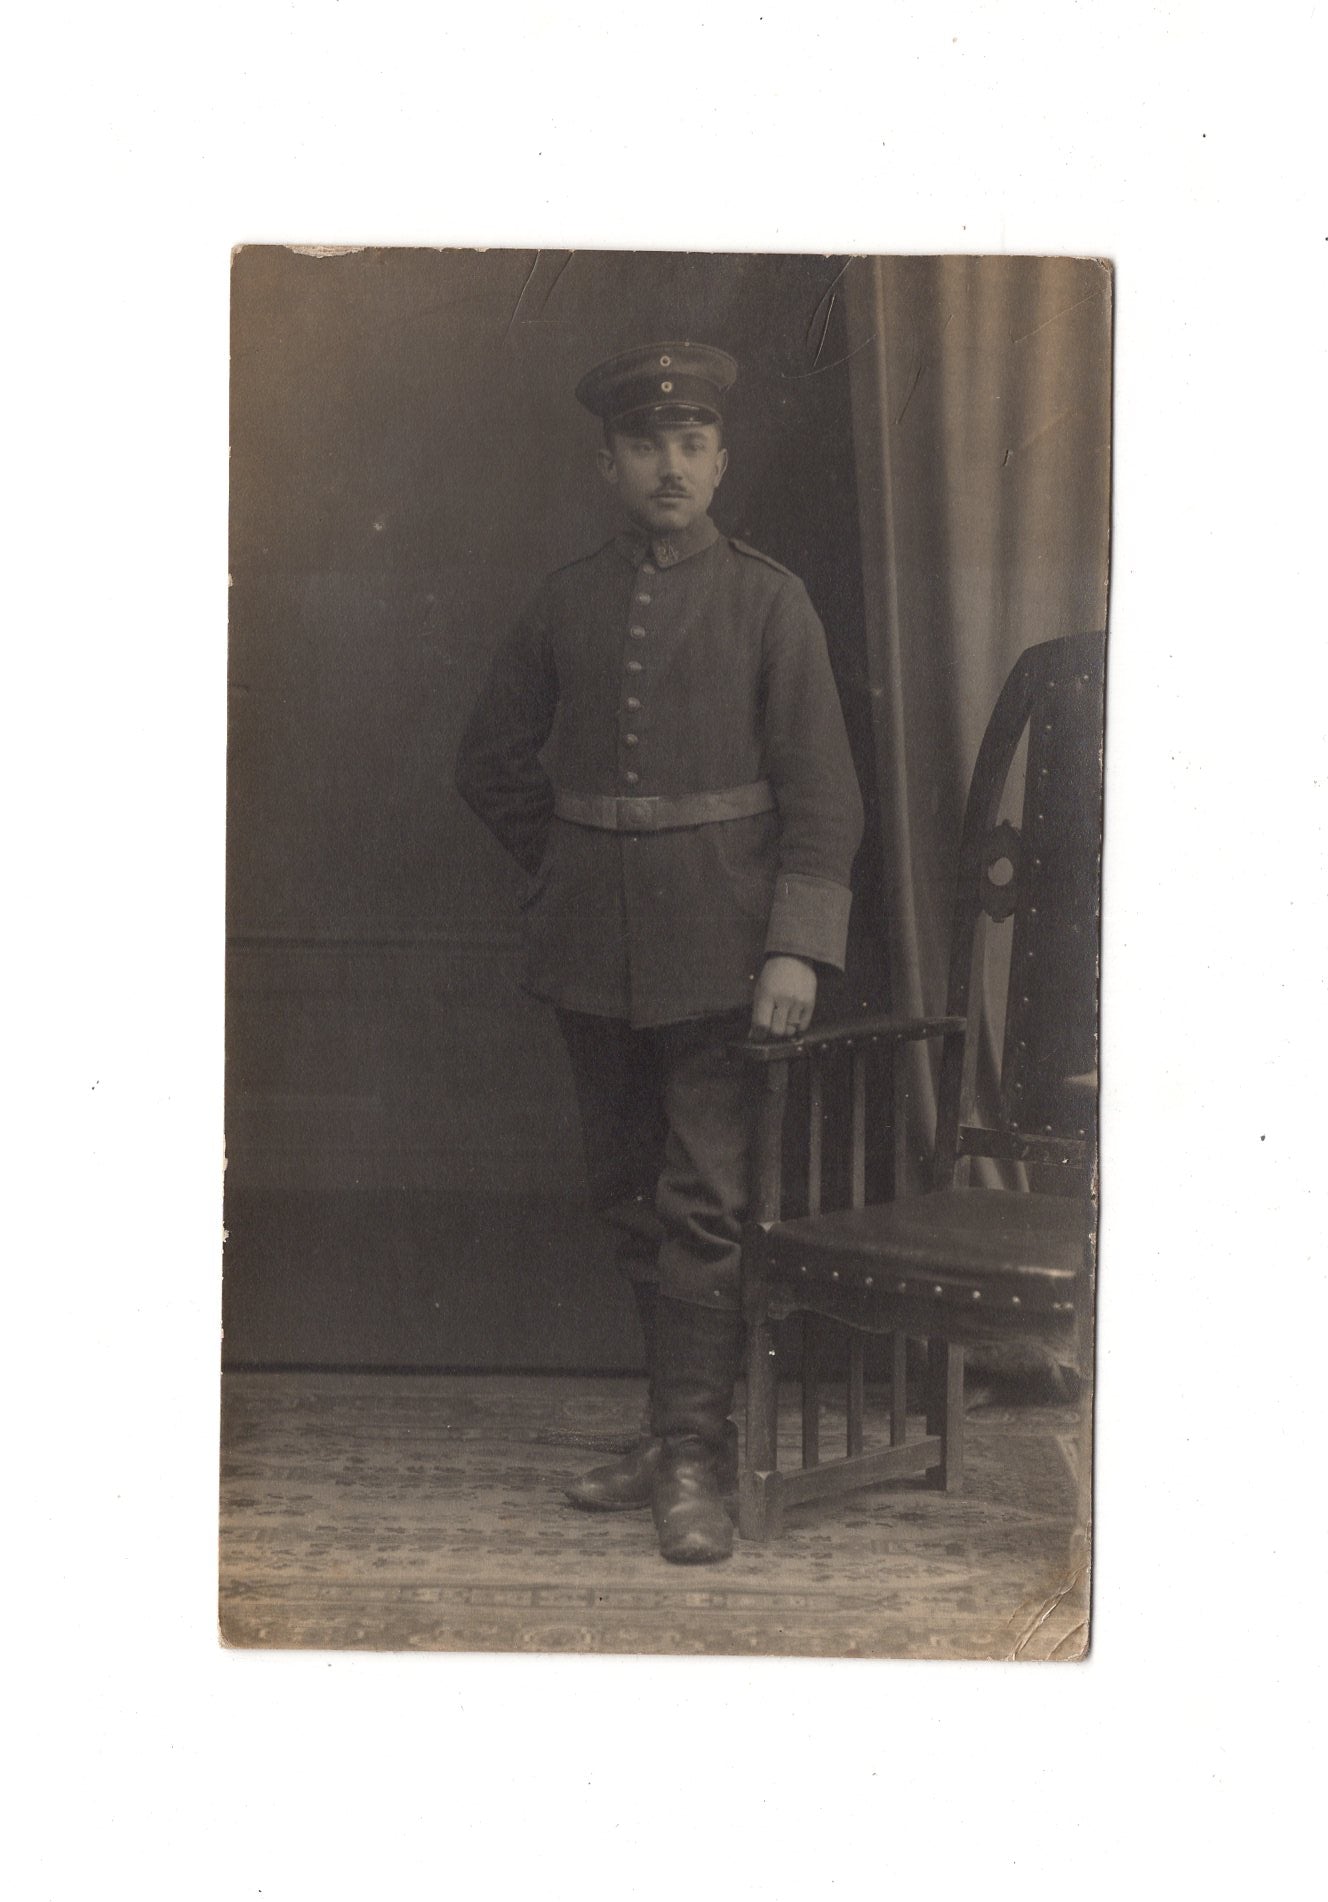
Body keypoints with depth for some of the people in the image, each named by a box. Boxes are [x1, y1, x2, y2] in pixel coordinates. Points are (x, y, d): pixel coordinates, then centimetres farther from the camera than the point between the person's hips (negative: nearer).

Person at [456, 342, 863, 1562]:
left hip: (718, 947, -4)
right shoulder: (569, 602, 7)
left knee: (704, 1203, -7)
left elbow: (822, 790, -6)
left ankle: (697, 1462, -2)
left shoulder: (769, 601, -2)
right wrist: (567, 866, 12)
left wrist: (798, 947, -14)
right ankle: (675, 1430, 22)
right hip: (593, 949, 4)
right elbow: (493, 760, 19)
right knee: (631, 1198, 11)